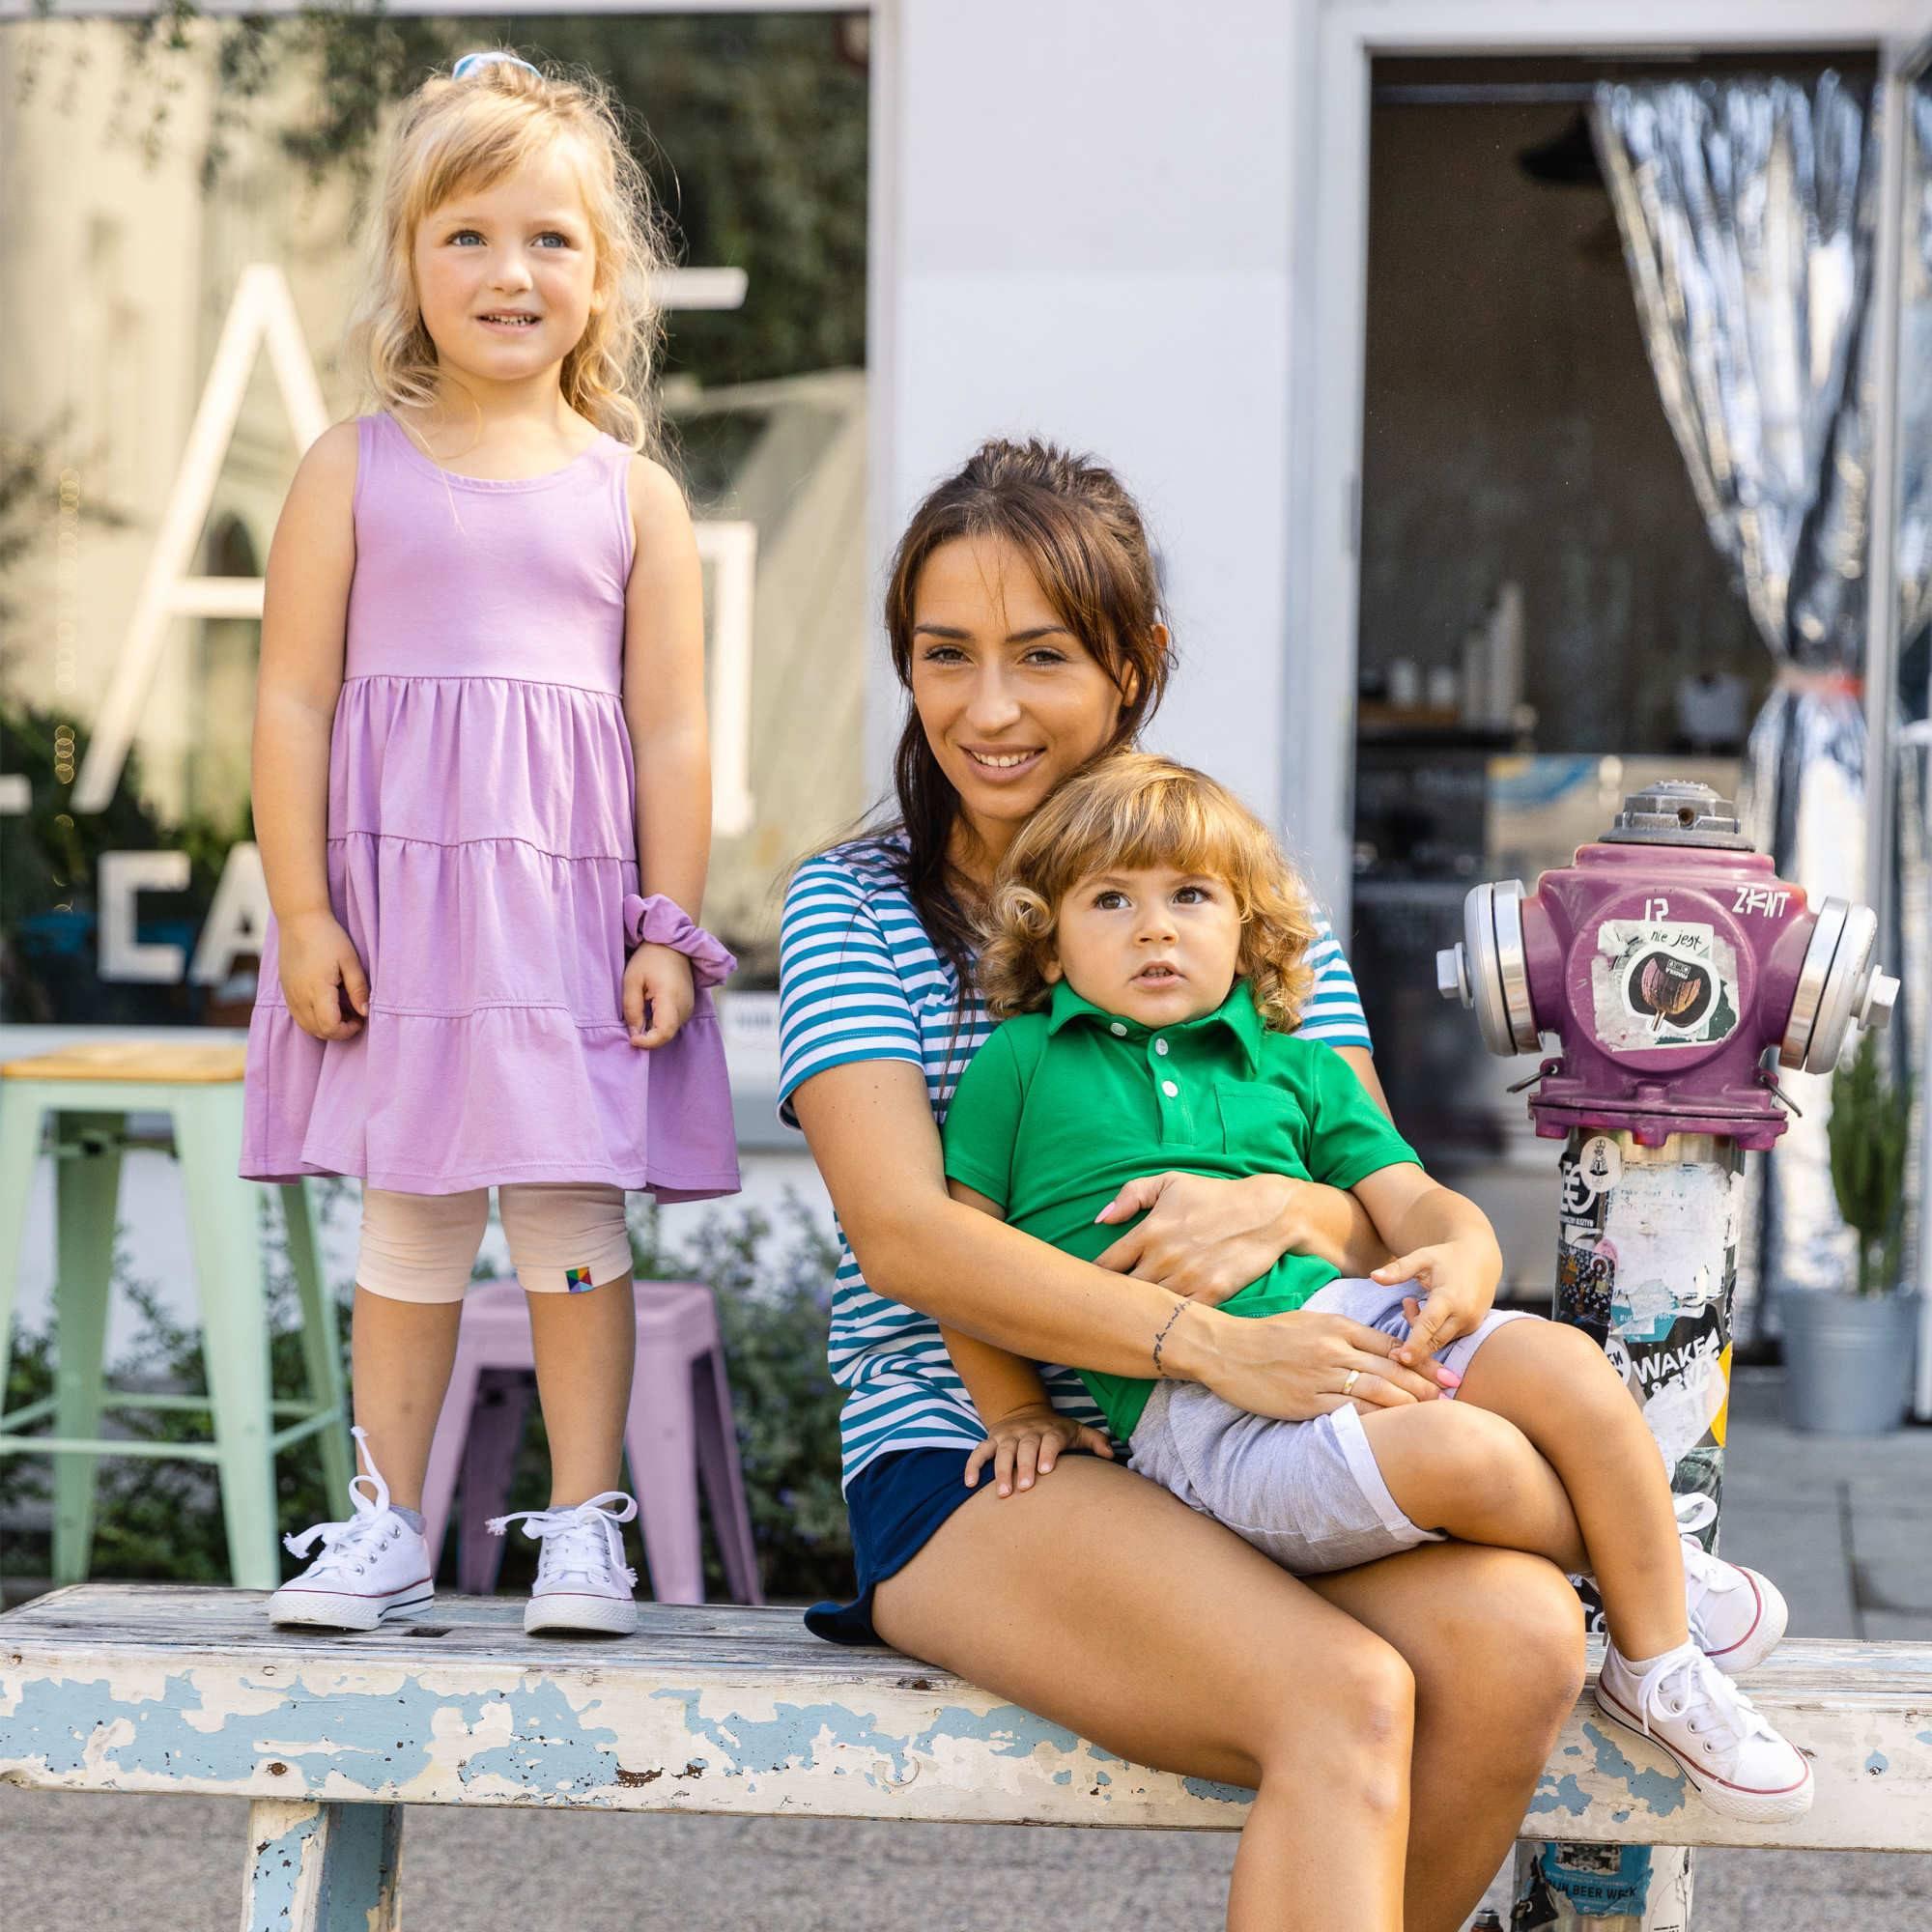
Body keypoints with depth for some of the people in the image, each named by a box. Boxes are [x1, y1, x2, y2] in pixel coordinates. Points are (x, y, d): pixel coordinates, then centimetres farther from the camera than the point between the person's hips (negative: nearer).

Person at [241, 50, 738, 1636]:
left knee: (573, 1212, 3)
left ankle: (583, 1525, 14)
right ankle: (387, 1525, 18)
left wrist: (668, 929, -2)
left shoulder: (633, 494, 4)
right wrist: (303, 912, -6)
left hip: (572, 900, 0)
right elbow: (291, 699, 0)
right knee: (406, 1221, 8)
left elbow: (672, 731, 4)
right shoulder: (354, 472, 3)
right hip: (394, 896, 0)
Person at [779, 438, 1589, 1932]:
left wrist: (1280, 1210, -17)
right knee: (1345, 1703, -31)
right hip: (967, 1466, -4)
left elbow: (1389, 1208, 10)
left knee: (1521, 1646, -25)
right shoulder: (855, 906, 3)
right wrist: (1207, 1344, -27)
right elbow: (902, 1233, -12)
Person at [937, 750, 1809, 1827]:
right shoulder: (1022, 1062, 12)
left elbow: (1413, 1201, 13)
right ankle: (1645, 1560, 2)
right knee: (1462, 1452, -30)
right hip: (1194, 1405, -5)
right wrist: (1019, 1414, 3)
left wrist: (1463, 1257, -11)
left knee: (1563, 1364, -24)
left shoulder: (1294, 1067, 21)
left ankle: (1661, 1662, -6)